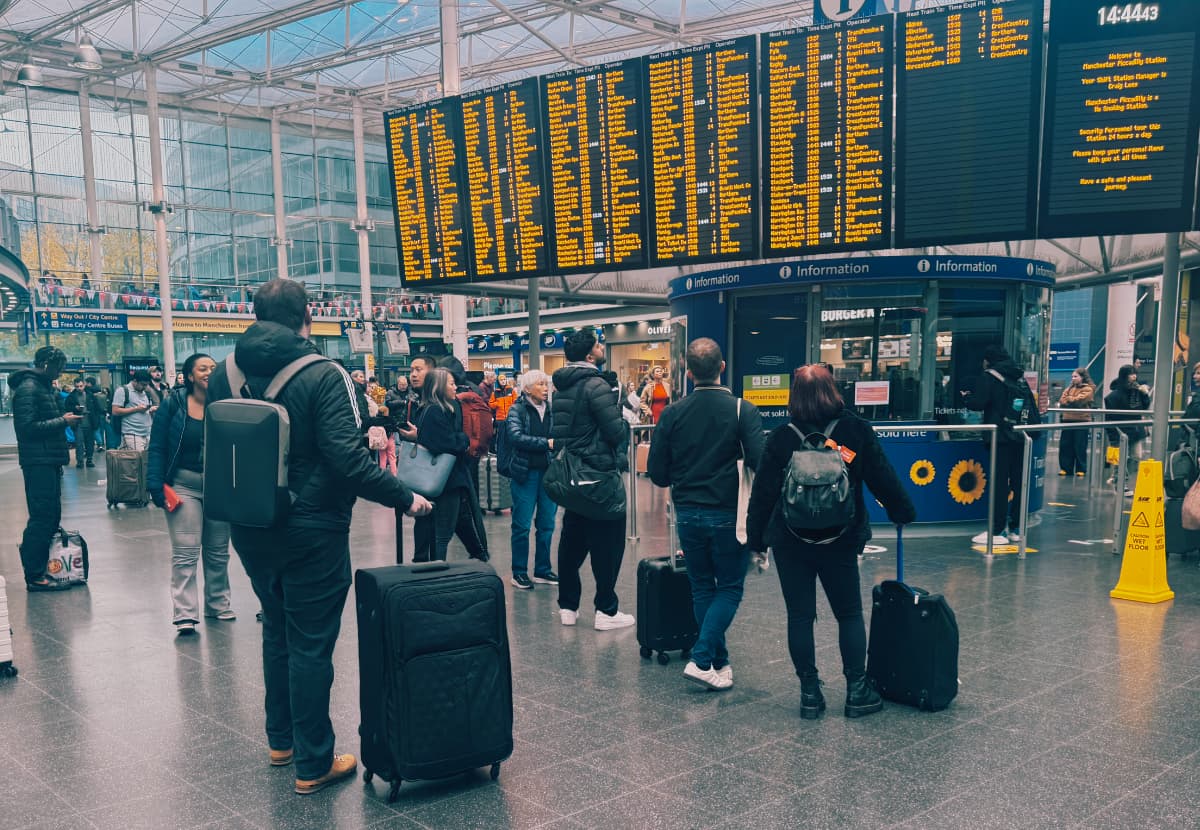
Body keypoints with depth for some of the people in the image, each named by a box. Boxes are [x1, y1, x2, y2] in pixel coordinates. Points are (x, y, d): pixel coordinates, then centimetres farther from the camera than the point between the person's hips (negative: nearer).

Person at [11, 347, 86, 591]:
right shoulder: (28, 388, -12)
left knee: (51, 516, 13)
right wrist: (62, 421, -16)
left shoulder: (45, 387, 18)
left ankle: (44, 567, 21)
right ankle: (34, 577, -2)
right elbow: (27, 427, -20)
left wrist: (67, 419, 9)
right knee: (42, 518, -8)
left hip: (50, 461, 10)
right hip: (38, 463, -10)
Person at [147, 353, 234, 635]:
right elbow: (157, 448, -3)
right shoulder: (173, 404, -4)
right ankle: (185, 614, -4)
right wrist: (157, 488, -11)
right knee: (185, 552, -7)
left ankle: (218, 604, 27)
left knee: (218, 551, 13)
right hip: (184, 485, -3)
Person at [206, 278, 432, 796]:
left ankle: (280, 741, 35)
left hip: (251, 531, 6)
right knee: (310, 644, 4)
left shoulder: (225, 374, 2)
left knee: (277, 631, 22)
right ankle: (313, 764, 13)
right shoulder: (323, 375, -17)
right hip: (311, 532, -6)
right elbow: (347, 459, -24)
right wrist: (404, 498, -15)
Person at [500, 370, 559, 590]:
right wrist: (546, 443, -22)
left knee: (547, 524, 10)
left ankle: (543, 570, 22)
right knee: (522, 525, 2)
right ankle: (519, 572, 13)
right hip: (525, 473, -4)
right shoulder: (518, 409, -3)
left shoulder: (551, 409, 9)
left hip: (549, 471, 4)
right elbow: (516, 436, -18)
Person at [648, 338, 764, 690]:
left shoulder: (672, 413, -4)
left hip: (688, 513, 3)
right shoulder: (743, 411, -11)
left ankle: (720, 661, 22)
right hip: (729, 515, -3)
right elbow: (760, 463, -18)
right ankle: (702, 659, -3)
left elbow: (657, 473, -2)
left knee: (702, 588, 16)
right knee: (730, 588, 10)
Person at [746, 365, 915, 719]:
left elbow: (762, 493, -3)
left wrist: (756, 540, 6)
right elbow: (883, 478, 0)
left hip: (790, 542, 0)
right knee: (849, 614, 14)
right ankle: (857, 690, 16)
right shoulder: (857, 430, -5)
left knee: (799, 616, 8)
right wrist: (903, 512, 16)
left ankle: (810, 692, 13)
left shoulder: (781, 438, -6)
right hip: (840, 540, 0)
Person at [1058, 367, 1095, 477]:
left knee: (1080, 446, -2)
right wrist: (1073, 400, -11)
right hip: (1068, 419, 6)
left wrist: (1069, 399, 0)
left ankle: (1081, 469, 6)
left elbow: (1079, 400, -16)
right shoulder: (1070, 388, 17)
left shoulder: (1088, 389, -2)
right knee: (1065, 445, 4)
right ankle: (1065, 468, 12)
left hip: (1081, 420, -6)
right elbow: (1062, 401, 6)